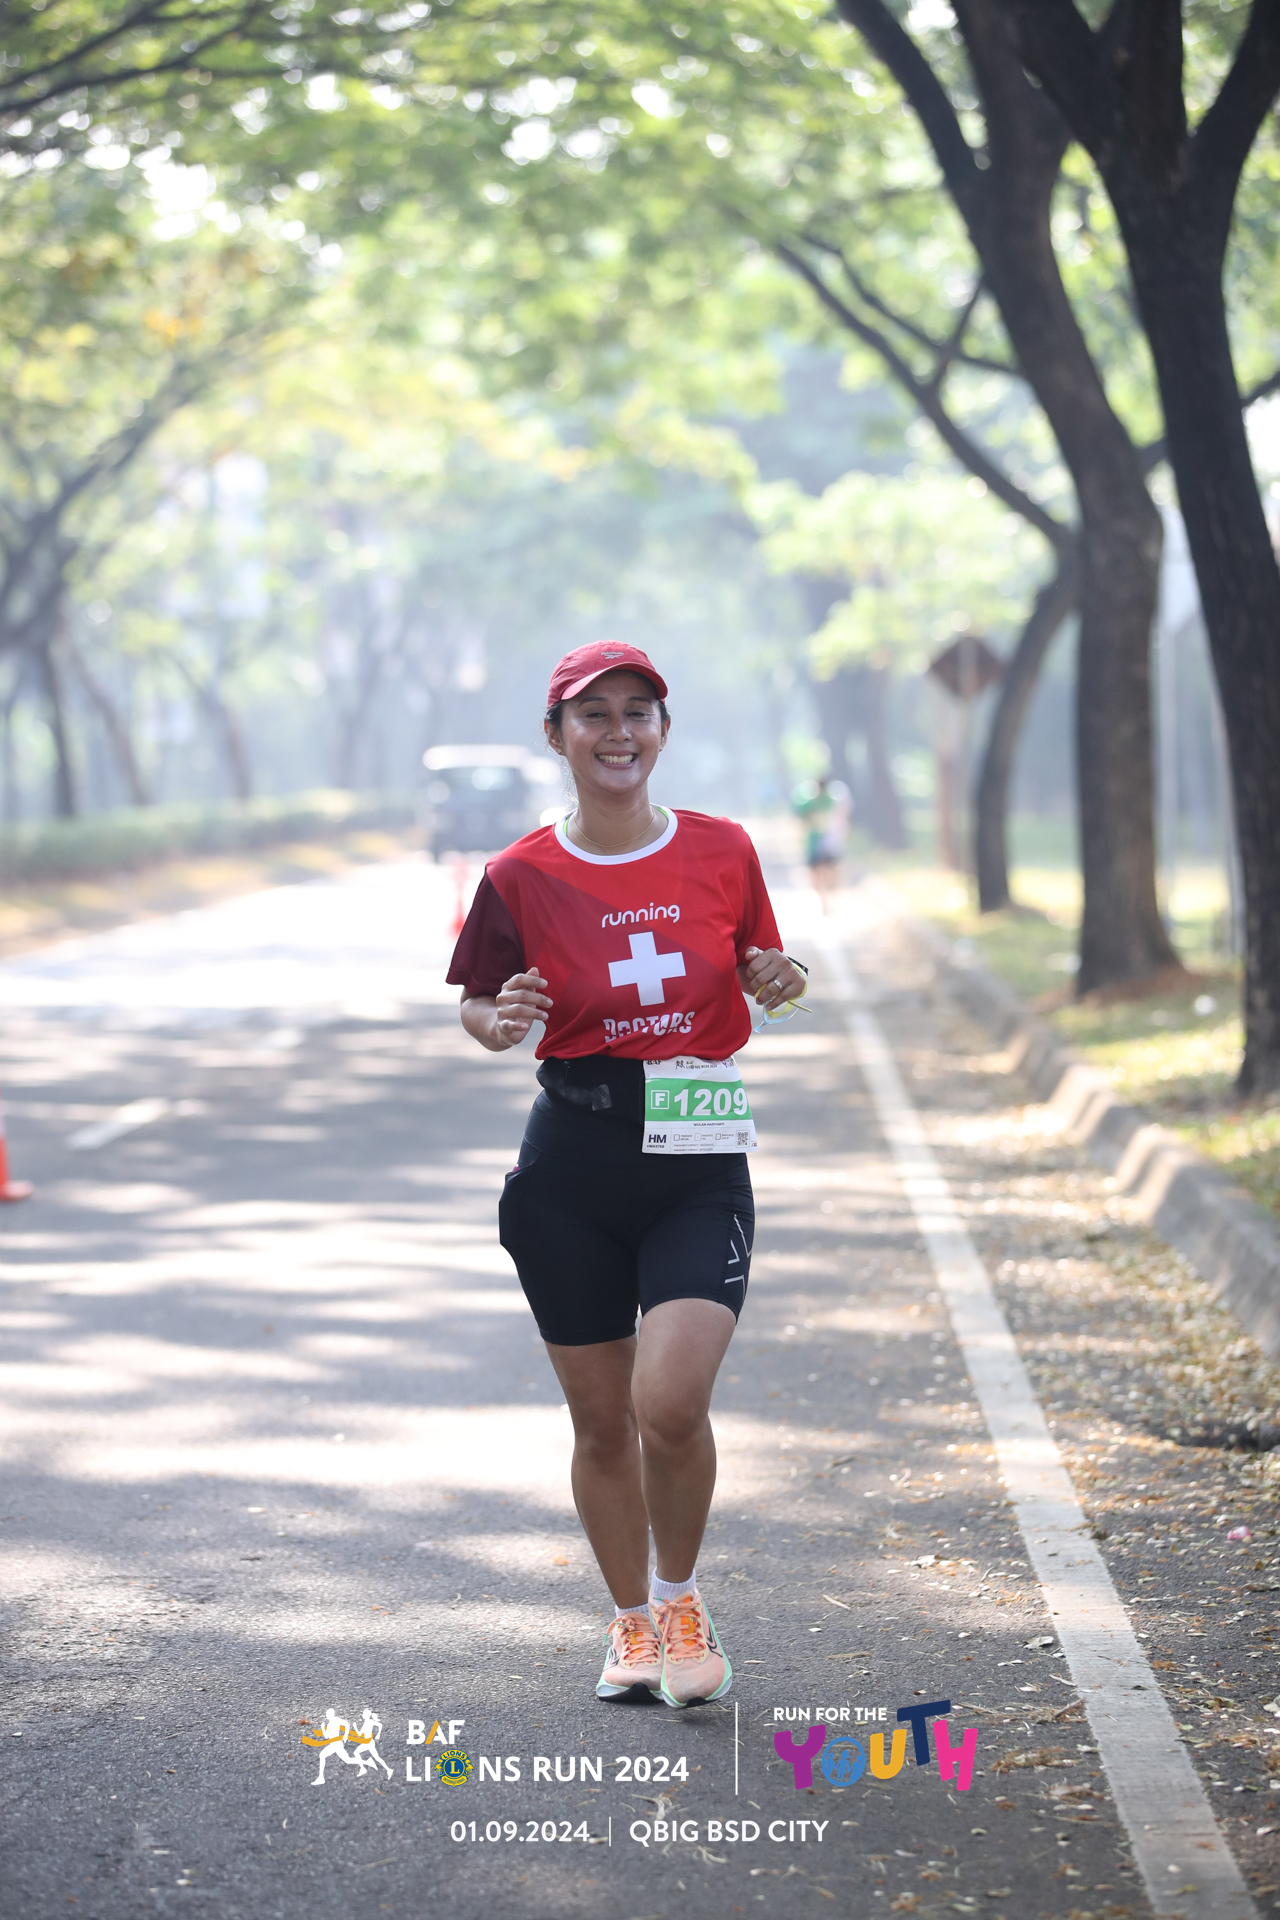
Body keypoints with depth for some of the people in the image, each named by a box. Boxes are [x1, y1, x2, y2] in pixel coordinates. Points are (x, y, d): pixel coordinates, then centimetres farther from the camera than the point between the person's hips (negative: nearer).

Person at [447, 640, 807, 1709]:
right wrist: (501, 1021, -14)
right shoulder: (522, 878, -1)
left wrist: (778, 983, -7)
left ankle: (682, 1600, 11)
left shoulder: (722, 853, 2)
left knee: (672, 1402, -16)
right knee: (602, 1420, 7)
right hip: (573, 1160, 1)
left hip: (702, 1159, -1)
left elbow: (753, 982, 16)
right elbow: (480, 1009, 9)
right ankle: (631, 1621, 30)